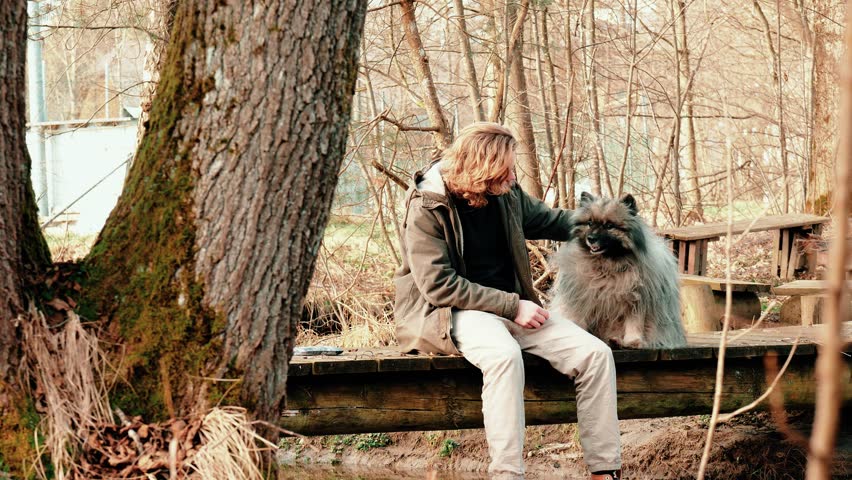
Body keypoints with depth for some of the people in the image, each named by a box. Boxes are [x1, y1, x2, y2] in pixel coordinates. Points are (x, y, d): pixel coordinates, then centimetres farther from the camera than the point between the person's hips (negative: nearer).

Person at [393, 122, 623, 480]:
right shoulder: (427, 207, -14)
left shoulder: (506, 195, 6)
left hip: (510, 304, 7)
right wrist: (512, 306, -20)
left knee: (595, 354, -13)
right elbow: (438, 284, -19)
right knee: (504, 355, -40)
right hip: (452, 314, -7)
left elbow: (549, 221, 26)